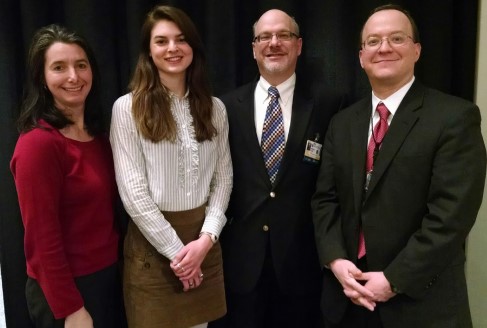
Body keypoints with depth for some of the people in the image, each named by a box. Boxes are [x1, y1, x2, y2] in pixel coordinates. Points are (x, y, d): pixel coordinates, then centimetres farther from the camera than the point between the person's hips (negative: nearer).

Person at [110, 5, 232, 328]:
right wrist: (175, 250, -11)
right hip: (152, 242, -3)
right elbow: (132, 190, -11)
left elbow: (223, 178, 5)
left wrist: (206, 238, -8)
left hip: (203, 239, 4)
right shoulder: (128, 108, -7)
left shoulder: (214, 107, 5)